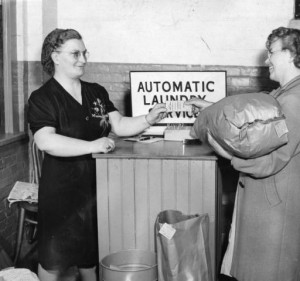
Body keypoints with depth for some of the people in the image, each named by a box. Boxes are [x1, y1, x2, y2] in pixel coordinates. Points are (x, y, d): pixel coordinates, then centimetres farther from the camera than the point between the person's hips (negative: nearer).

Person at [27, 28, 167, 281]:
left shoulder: (97, 92, 9)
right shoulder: (42, 98, -9)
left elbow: (119, 124, 3)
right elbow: (46, 141, -23)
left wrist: (148, 120, -15)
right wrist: (92, 146, -28)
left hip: (96, 185, 5)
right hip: (62, 190, -5)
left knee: (92, 255, 17)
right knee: (55, 260, 6)